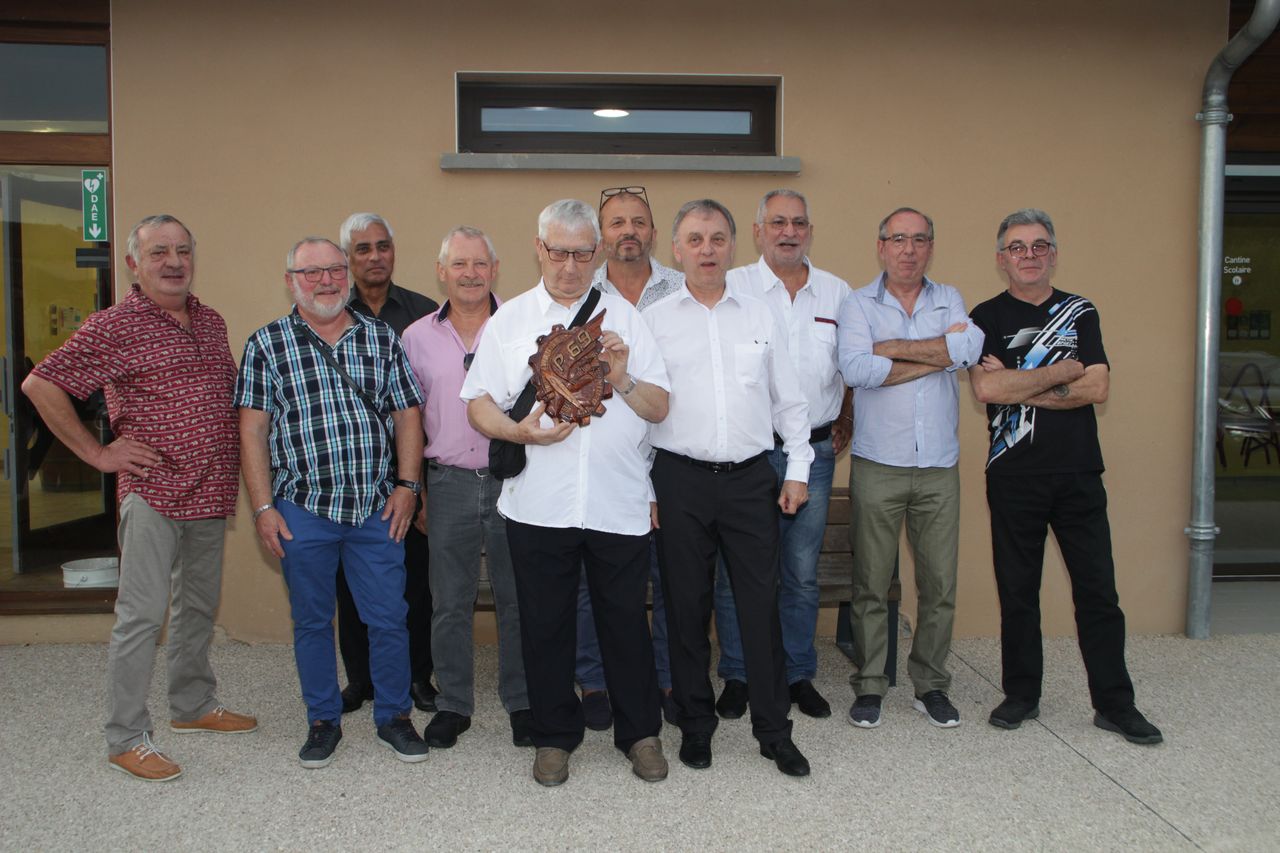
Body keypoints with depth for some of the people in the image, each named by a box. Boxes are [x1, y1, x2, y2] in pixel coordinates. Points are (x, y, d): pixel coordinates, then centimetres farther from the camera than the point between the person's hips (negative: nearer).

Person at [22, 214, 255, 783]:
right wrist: (97, 453, -11)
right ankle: (126, 739, 8)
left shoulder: (211, 322, 11)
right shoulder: (115, 326, -10)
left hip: (210, 493, 7)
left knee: (199, 606, 17)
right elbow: (40, 384, -12)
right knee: (142, 614, -3)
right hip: (152, 491, -7)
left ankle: (194, 705, 33)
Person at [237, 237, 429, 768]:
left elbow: (407, 414, 7)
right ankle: (323, 722, 28)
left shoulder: (381, 338, 7)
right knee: (312, 621, 12)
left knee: (389, 619, 6)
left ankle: (394, 718, 24)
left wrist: (406, 484, -3)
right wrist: (263, 508, -6)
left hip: (377, 509, 1)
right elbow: (253, 430, -1)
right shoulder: (266, 345, 2)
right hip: (302, 510, -1)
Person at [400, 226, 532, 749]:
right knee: (450, 603, 9)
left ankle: (522, 703, 23)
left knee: (517, 599, 8)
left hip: (512, 481, -1)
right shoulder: (416, 337, 7)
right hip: (448, 484, 2)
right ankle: (453, 704, 25)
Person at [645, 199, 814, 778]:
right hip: (681, 480, -1)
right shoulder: (653, 321, 4)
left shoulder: (761, 318, 11)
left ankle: (774, 730, 15)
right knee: (686, 606, 6)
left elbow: (789, 402, 14)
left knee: (761, 603, 2)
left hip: (751, 478, 1)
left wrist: (797, 470, 6)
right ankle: (696, 724, 22)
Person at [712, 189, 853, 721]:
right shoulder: (731, 288, -1)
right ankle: (737, 677, 17)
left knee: (803, 573, 9)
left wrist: (846, 422, 14)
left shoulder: (838, 293, 10)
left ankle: (799, 675, 23)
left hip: (814, 452, 3)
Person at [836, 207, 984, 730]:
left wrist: (891, 348, -11)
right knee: (871, 583, 3)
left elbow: (971, 348, -11)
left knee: (940, 583, 7)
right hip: (878, 466, -2)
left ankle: (931, 685, 22)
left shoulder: (949, 300, 11)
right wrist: (939, 354, -10)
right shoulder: (858, 304, 2)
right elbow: (855, 369, -17)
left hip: (939, 466, 3)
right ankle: (868, 686, 17)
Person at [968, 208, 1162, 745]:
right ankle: (1021, 695, 22)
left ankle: (1114, 703, 15)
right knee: (1017, 591, 8)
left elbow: (1098, 388, -5)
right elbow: (986, 388, -15)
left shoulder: (1080, 312, 9)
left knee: (1097, 590, 4)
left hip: (1079, 473, 2)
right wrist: (1063, 371, -7)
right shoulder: (987, 318, 2)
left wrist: (1018, 387, -11)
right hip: (1013, 477, -1)